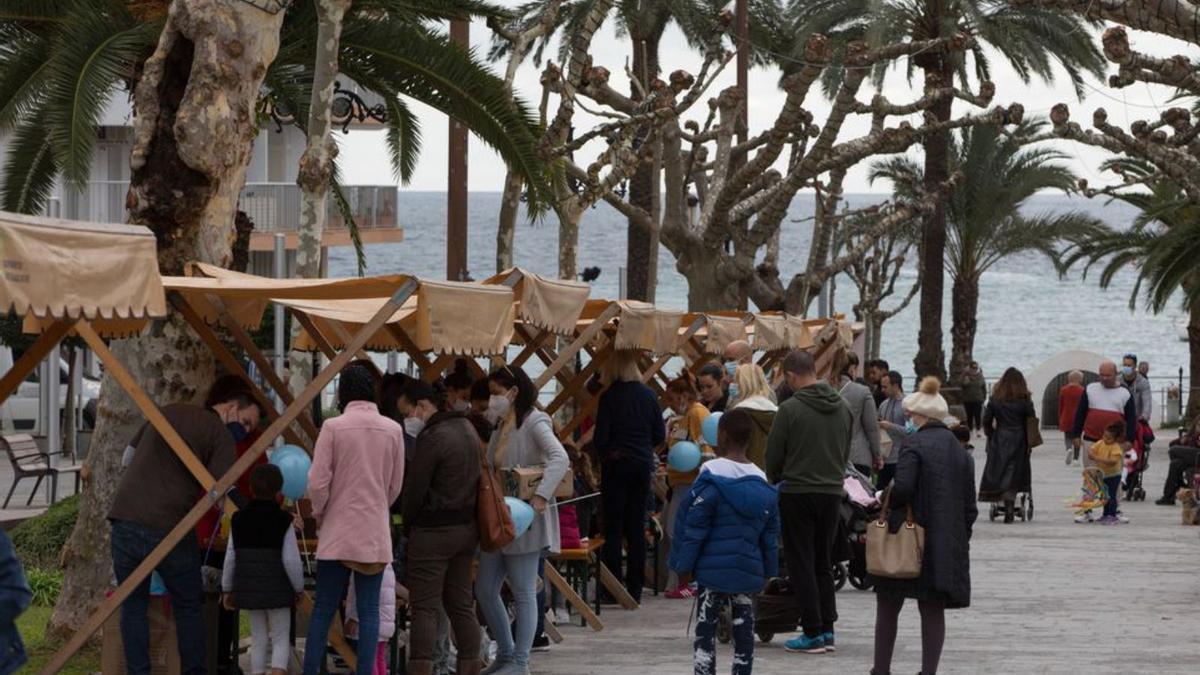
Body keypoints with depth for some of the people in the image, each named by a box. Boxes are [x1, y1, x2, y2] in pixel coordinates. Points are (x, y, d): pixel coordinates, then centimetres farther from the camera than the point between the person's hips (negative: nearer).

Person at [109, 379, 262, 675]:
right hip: (170, 529, -4)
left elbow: (131, 455, 26)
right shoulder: (222, 435, -1)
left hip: (126, 519, 4)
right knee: (188, 606, 12)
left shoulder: (168, 412, 17)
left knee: (133, 603, 13)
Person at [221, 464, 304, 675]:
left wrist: (227, 590, 14)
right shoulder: (283, 521, -8)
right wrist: (299, 588, 4)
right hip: (277, 590, -3)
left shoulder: (239, 520, 2)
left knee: (258, 640, 12)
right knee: (281, 640, 4)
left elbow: (230, 558, 5)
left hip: (248, 588, 3)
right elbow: (291, 560, -10)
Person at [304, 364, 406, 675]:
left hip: (338, 532, -2)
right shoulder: (393, 430, 1)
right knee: (369, 611, 5)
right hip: (376, 533, 2)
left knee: (323, 611, 4)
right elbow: (395, 486, 9)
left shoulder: (333, 427, -8)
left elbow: (318, 482, -9)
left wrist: (319, 515, 9)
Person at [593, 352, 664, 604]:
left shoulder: (609, 397, -12)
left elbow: (600, 437, -12)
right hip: (643, 464, 4)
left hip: (616, 463, -4)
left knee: (613, 527, 2)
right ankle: (635, 589, 11)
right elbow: (660, 435, 5)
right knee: (637, 527, 10)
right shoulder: (649, 395, 3)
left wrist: (604, 453, 7)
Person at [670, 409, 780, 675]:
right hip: (748, 570, 5)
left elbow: (694, 528, -11)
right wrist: (768, 571, 19)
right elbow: (771, 535, 11)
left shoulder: (712, 477, -11)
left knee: (705, 632, 0)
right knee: (743, 631, 11)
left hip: (713, 568, -5)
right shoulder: (762, 485, 6)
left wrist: (684, 565, -6)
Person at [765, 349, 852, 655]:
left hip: (798, 493, -5)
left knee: (802, 564, 1)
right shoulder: (843, 408, 5)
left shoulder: (790, 409, -13)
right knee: (823, 563, 15)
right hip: (832, 492, 5)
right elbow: (846, 452, 13)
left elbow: (773, 456, -6)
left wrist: (776, 481, 13)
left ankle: (813, 633, 0)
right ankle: (827, 629, 14)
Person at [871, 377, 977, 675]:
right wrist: (961, 538, 18)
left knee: (888, 607, 8)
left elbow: (903, 487, -22)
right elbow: (970, 505, 12)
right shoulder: (960, 450, 10)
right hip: (948, 544, 5)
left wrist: (884, 502, -3)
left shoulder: (914, 444, -10)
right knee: (933, 611, 9)